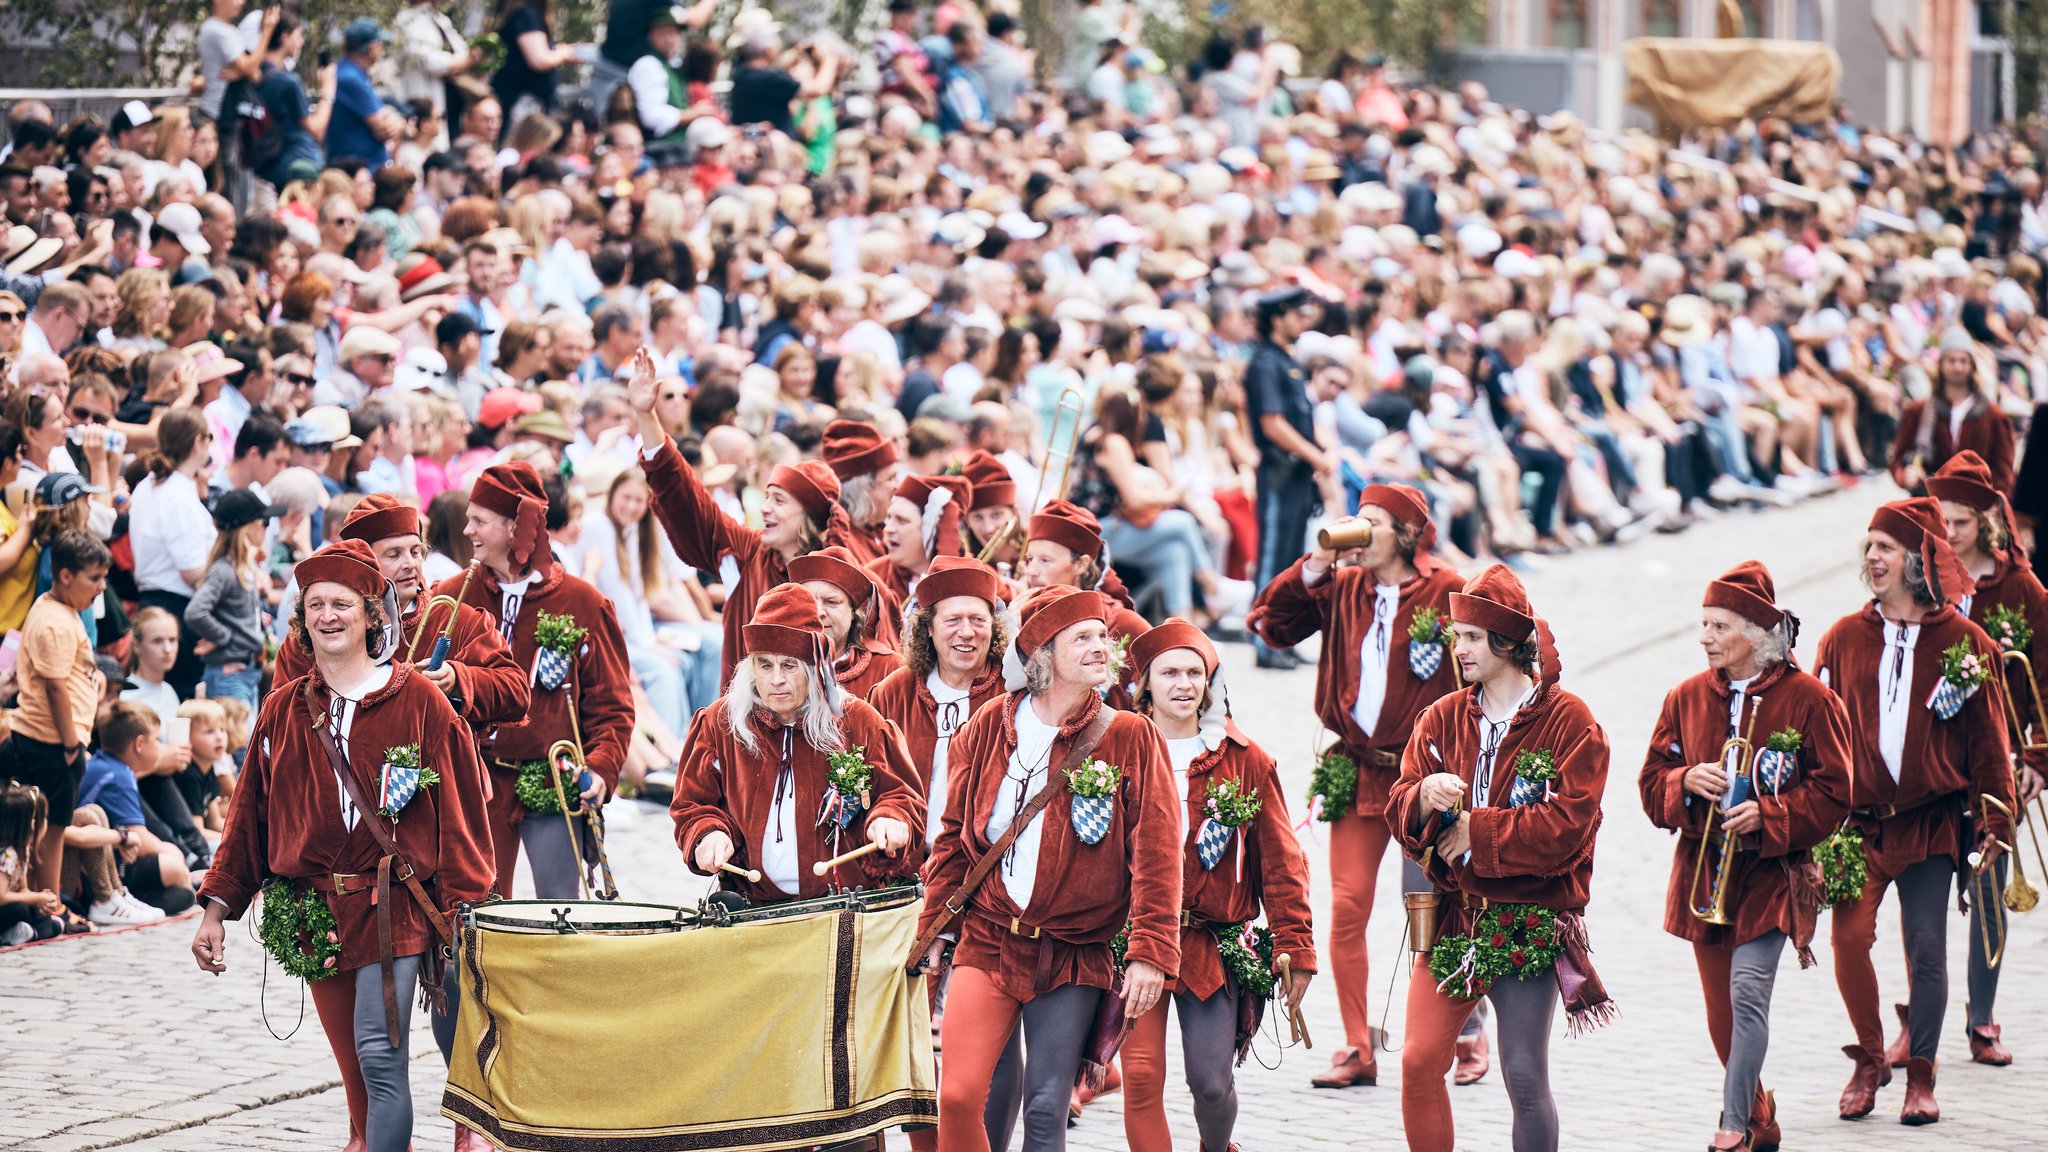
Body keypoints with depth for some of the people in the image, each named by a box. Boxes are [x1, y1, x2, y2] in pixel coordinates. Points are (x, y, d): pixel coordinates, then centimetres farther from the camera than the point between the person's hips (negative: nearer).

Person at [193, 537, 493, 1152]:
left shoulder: (419, 702, -1)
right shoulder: (284, 710, 11)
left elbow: (458, 811, -2)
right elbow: (249, 816, 14)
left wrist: (461, 909, -9)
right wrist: (218, 908, 10)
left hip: (393, 909, -4)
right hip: (316, 912, 4)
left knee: (380, 1057, -15)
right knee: (357, 1070, 7)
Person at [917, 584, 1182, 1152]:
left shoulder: (1131, 737, -2)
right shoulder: (991, 726, 4)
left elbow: (1155, 853, -5)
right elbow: (955, 835, 14)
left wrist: (1150, 951, -12)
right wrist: (936, 925, 13)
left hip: (1073, 957, -1)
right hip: (987, 942, 1)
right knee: (958, 1098, -10)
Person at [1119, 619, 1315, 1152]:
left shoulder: (1246, 760, 6)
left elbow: (1280, 862, 7)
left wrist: (1295, 948, 2)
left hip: (1213, 943, 0)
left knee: (1211, 1083, -4)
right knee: (1141, 1077, -11)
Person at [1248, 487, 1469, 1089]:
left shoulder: (1446, 591, -6)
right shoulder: (1342, 588, 7)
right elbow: (1271, 625, 6)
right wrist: (1316, 564, -4)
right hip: (1358, 773, 4)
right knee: (1347, 907, -3)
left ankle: (1468, 1036, 18)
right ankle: (1357, 1050, 4)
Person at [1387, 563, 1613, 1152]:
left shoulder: (1569, 721, -6)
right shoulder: (1443, 718, 10)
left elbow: (1566, 825, -15)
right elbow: (1399, 812, 4)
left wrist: (1476, 828, -12)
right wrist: (1424, 798, -19)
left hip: (1531, 919, -4)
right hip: (1453, 915, 4)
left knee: (1525, 1075, -5)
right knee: (1419, 1060, -6)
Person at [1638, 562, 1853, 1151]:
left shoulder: (1809, 700, -6)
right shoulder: (1687, 698, 7)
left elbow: (1832, 794, -5)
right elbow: (1651, 782, 10)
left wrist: (1768, 815, -19)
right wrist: (1687, 781, -12)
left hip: (1770, 874, -5)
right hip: (1703, 876, 5)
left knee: (1748, 992, -20)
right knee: (1722, 1012, 8)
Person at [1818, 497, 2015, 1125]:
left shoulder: (1964, 642, 1)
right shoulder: (1845, 638, 5)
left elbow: (1986, 739, 5)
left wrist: (1994, 818, 2)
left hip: (1931, 821, -1)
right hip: (1857, 820, 1)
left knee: (1927, 948, -2)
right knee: (1849, 936, -11)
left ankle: (1920, 1077, 13)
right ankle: (1869, 1061, 10)